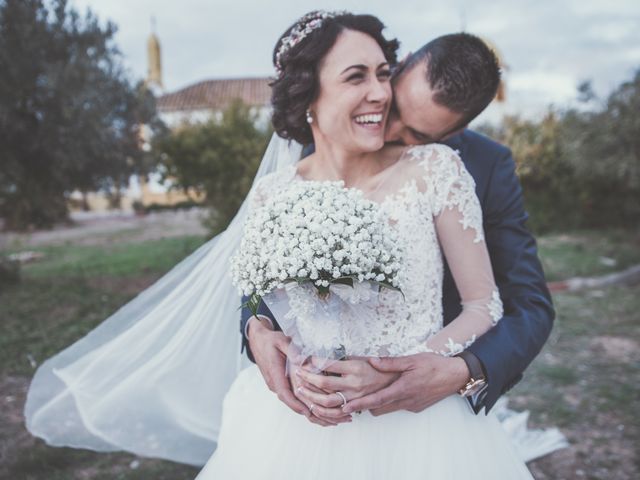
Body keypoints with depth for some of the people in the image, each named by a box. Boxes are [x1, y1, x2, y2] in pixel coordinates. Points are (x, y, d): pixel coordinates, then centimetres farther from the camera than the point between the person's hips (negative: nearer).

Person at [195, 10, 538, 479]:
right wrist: (289, 367, -14)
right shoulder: (273, 194, -6)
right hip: (302, 424, 2)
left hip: (418, 422, -1)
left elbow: (484, 304, -7)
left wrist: (394, 373, -19)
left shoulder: (435, 169, -13)